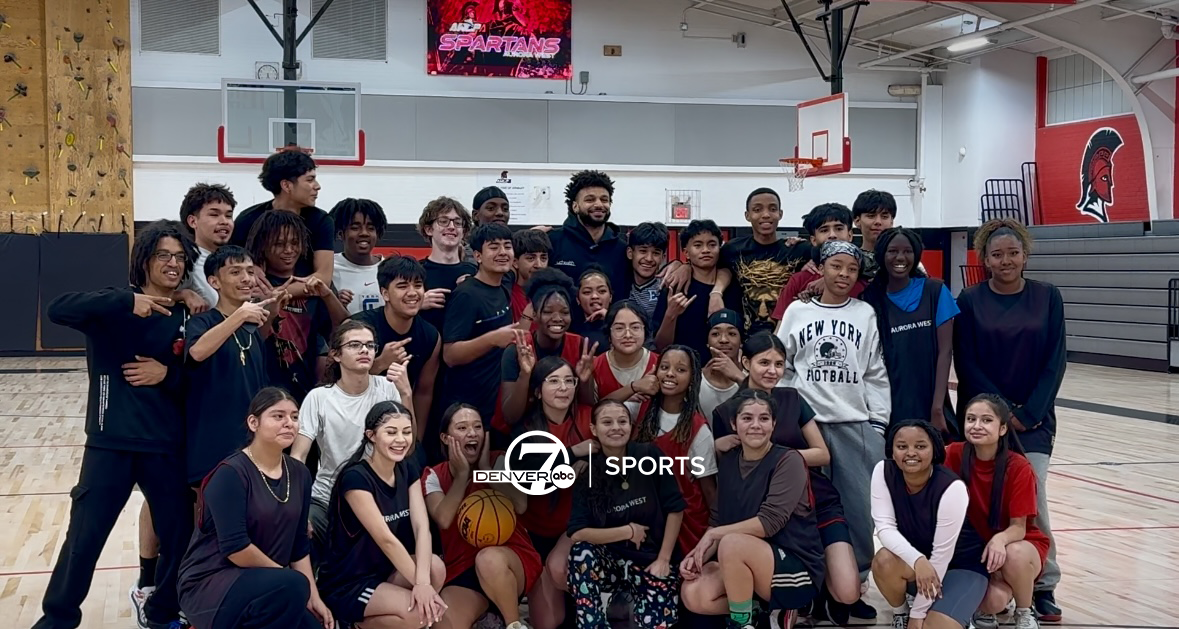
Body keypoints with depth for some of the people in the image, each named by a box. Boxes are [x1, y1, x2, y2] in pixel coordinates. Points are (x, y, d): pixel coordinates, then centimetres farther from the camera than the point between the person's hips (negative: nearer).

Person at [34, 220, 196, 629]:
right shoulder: (116, 307, -3)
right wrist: (127, 301, -30)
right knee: (84, 535, 1)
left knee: (180, 534, 8)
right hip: (110, 442, -3)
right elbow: (57, 310, -21)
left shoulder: (187, 318, 6)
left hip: (165, 446, 3)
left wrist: (167, 374, -13)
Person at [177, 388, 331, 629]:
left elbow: (299, 545, 10)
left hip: (268, 586, 7)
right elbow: (235, 547, -21)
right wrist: (285, 576, -12)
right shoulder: (231, 473, -16)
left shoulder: (299, 474, 6)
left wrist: (313, 597, 1)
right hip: (209, 583, -7)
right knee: (291, 585, -31)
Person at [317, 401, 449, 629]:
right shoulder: (355, 478, -21)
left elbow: (422, 526, -11)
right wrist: (420, 584, -25)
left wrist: (423, 581, -26)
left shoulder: (408, 469, 1)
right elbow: (386, 539, -24)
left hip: (386, 571, 7)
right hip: (346, 585, -7)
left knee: (436, 567, -21)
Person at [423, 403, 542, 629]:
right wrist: (462, 474, -12)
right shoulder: (434, 476, 5)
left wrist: (486, 468, -11)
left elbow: (520, 506, -13)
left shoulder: (499, 461, 4)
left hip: (512, 559, 0)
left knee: (489, 558, -38)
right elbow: (443, 519, -13)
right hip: (461, 571, 0)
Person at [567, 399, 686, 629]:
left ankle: (629, 600, 13)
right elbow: (576, 533, -17)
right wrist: (628, 531, -17)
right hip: (612, 560, 0)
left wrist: (664, 559, -9)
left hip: (653, 560, 0)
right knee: (581, 552, -30)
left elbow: (675, 507, -6)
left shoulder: (650, 456, -9)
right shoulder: (587, 472, -8)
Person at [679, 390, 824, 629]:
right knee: (693, 594, -16)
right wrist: (697, 554, -11)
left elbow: (770, 521, -21)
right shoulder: (727, 462, 7)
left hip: (797, 568, -7)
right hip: (750, 564, 7)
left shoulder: (788, 461, -12)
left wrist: (713, 535, -16)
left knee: (732, 544, -32)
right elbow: (718, 520, 7)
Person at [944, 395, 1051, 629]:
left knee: (1014, 556, -37)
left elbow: (1018, 527, -18)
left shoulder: (1019, 468, -20)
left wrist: (999, 540, -39)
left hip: (1022, 543, -1)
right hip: (976, 546, 1)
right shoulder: (955, 455, -13)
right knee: (994, 601, -29)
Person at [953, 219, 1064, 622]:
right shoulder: (970, 301, 0)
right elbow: (966, 365, -3)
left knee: (1032, 500, -6)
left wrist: (1028, 413, -9)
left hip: (1034, 418, 0)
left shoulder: (1047, 297, 3)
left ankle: (1044, 587, 8)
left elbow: (1055, 361, 0)